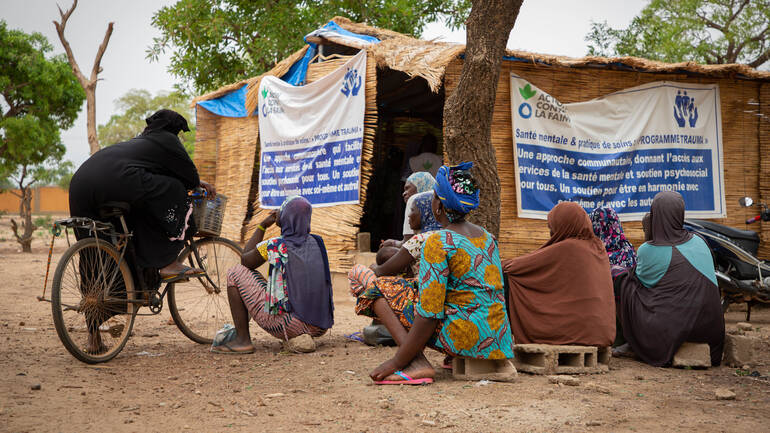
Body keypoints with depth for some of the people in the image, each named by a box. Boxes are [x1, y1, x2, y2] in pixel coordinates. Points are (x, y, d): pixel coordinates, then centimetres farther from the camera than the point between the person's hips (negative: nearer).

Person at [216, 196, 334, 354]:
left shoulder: (273, 247, -11)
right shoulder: (317, 243, 3)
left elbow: (245, 261, 9)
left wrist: (262, 226, 14)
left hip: (286, 324, -5)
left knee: (235, 273, 6)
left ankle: (242, 340, 7)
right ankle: (297, 337, 14)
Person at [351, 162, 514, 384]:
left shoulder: (438, 242, -12)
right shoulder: (487, 237, 12)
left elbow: (430, 314, -18)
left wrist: (396, 362, -12)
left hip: (466, 336, -8)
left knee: (368, 281, -1)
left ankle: (417, 365, -16)